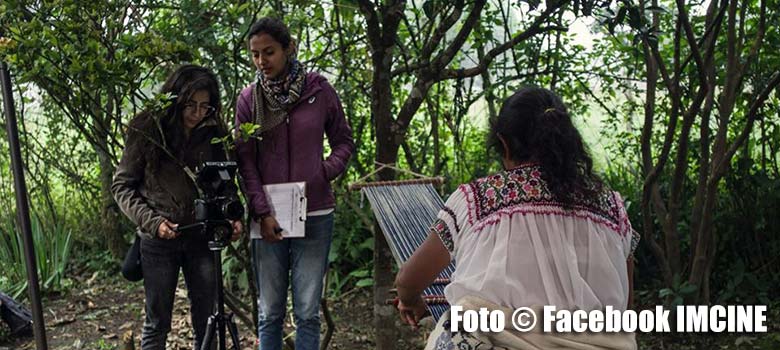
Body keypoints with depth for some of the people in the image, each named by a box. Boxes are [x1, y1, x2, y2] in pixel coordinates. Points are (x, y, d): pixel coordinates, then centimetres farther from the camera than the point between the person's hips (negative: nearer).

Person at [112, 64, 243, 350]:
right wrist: (151, 221, -17)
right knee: (157, 324, 8)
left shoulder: (214, 134, 0)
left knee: (206, 320, 10)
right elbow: (122, 186, -4)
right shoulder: (147, 130, -8)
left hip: (201, 237, 3)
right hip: (159, 240, -2)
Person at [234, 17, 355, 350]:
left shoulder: (318, 89, 1)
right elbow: (245, 160, 1)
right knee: (269, 312, 6)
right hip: (268, 216, 1)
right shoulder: (249, 98, 3)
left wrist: (326, 172, -7)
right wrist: (262, 212, -8)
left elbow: (343, 141, 11)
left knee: (308, 311, 2)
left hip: (314, 215, -1)